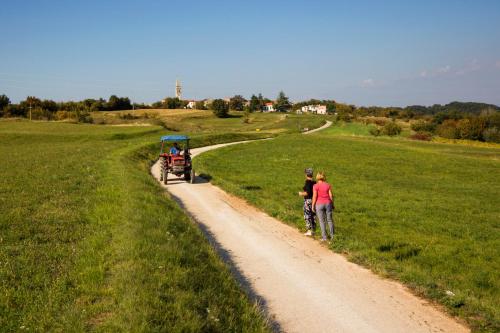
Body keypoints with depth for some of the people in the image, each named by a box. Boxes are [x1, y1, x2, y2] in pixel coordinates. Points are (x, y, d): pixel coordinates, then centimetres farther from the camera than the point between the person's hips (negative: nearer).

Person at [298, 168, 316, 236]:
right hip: (314, 200, 7)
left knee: (307, 215, 0)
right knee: (313, 215, 14)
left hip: (308, 200, -7)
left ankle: (309, 231, 0)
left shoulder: (308, 182, -16)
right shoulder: (314, 182, 4)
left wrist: (301, 194, -3)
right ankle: (313, 230, 21)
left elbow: (307, 193, -21)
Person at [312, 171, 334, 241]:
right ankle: (332, 236, 17)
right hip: (328, 204, 3)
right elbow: (331, 195, 0)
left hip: (319, 204, -3)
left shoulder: (316, 186, -11)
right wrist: (332, 204, 10)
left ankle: (324, 237, 5)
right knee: (330, 220, 13)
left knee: (322, 221, 4)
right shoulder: (328, 185, -2)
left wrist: (313, 206, -3)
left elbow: (314, 197, -12)